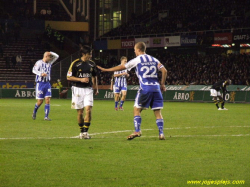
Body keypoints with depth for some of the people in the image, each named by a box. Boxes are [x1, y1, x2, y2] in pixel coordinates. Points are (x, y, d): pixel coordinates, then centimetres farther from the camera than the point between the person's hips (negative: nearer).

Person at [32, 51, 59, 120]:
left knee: (48, 100, -5)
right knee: (40, 101, -2)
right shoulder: (39, 62, -8)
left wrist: (50, 53, -2)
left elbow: (57, 56, 13)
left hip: (47, 84, 5)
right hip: (40, 84, -5)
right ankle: (34, 112, 26)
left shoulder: (50, 62, 11)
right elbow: (34, 70, -18)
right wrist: (41, 74, -32)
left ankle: (46, 116, -4)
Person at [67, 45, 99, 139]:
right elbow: (69, 77, -5)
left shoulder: (92, 64, 8)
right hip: (78, 89, -3)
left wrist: (96, 88, 16)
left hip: (88, 89, 3)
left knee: (88, 110, -13)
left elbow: (94, 76, 23)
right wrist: (81, 79, -15)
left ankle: (85, 132, -10)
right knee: (80, 112, 3)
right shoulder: (75, 63, -6)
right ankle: (81, 131, 18)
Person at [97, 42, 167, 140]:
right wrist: (162, 84, 13)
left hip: (145, 88, -4)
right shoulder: (153, 59, 15)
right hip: (156, 87, 4)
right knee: (157, 112, 5)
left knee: (137, 109, 5)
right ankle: (161, 133, -2)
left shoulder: (137, 60, 3)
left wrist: (105, 70, 16)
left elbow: (121, 67, 7)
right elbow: (164, 71, 5)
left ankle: (137, 131, -6)